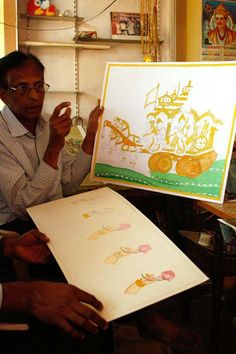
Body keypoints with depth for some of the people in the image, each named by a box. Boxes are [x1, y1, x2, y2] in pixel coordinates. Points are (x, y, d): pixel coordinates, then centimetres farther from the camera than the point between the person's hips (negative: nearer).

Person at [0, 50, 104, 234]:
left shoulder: (48, 124, 6)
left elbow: (69, 185, 4)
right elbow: (23, 207, -23)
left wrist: (91, 135, -5)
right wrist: (54, 146, -29)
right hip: (17, 226, -7)